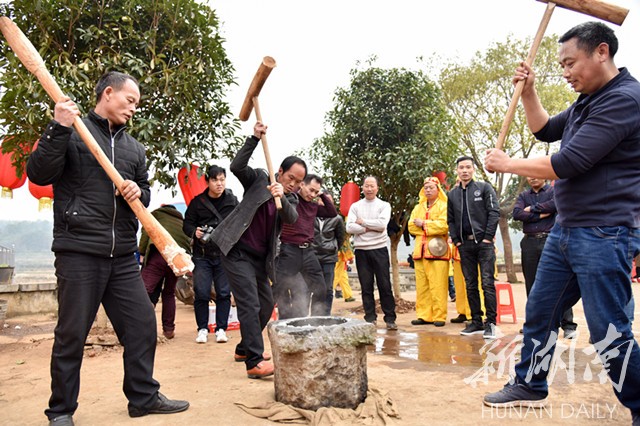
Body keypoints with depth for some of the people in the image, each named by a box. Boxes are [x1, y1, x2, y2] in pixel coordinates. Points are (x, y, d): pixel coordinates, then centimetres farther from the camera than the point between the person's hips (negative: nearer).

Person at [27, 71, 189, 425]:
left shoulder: (134, 147, 18)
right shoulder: (72, 131, 2)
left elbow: (146, 191, 23)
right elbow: (38, 174, -8)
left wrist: (138, 192, -1)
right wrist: (59, 129, -18)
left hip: (122, 256, 6)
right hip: (79, 251, -5)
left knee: (142, 323, 7)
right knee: (72, 333, 3)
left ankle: (144, 397, 23)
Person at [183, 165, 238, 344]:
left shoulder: (232, 201, 3)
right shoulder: (197, 202, 0)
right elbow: (187, 224, 6)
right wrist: (194, 232, -16)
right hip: (202, 255, 0)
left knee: (224, 293, 3)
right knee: (201, 293, 0)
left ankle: (221, 329, 15)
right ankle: (202, 328, 16)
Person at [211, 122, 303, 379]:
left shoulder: (290, 199, 7)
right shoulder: (259, 179, -1)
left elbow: (292, 217, -15)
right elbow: (236, 167, -19)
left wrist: (281, 197, -35)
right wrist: (255, 139, -24)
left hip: (260, 258, 7)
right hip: (237, 251, -7)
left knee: (266, 304, 14)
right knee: (249, 305, -15)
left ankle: (244, 349, 31)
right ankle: (255, 363, -15)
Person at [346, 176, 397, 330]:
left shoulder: (384, 205, 6)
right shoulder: (355, 206, 10)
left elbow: (382, 223, -12)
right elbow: (349, 227, -3)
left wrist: (362, 222, -5)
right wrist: (369, 228, -9)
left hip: (379, 249, -1)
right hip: (361, 250, 2)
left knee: (385, 285, -1)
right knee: (366, 286, 5)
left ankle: (390, 319, 7)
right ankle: (370, 318, 13)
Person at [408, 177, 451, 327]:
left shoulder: (444, 206, 4)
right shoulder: (418, 208, 20)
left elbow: (444, 225, -12)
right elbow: (411, 226, 9)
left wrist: (423, 224, -6)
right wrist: (431, 228, -4)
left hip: (437, 251, -5)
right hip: (420, 251, 5)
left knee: (437, 286, -7)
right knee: (421, 286, 4)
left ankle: (439, 316, -1)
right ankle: (424, 315, 10)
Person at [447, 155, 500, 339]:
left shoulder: (484, 188, 2)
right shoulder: (453, 194, 14)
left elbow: (494, 213, -5)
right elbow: (450, 220, 16)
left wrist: (488, 238, -11)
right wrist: (456, 240, 5)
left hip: (484, 242, -4)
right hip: (465, 244, 4)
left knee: (487, 283, -6)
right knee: (470, 285, 8)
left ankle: (490, 323, 0)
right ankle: (476, 321, 16)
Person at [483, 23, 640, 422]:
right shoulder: (587, 102, 12)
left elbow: (568, 163, -23)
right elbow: (545, 130, 27)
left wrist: (508, 164, -10)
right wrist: (529, 91, 12)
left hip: (604, 235, -9)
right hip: (566, 230, 10)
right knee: (540, 312, 16)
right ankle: (529, 386, 31)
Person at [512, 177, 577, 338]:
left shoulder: (554, 190, 6)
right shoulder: (523, 195, 15)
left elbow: (555, 204, -16)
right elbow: (516, 214, -2)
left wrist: (532, 208, -6)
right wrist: (540, 215, -8)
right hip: (529, 242, 4)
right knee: (532, 285, 8)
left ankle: (568, 325, -3)